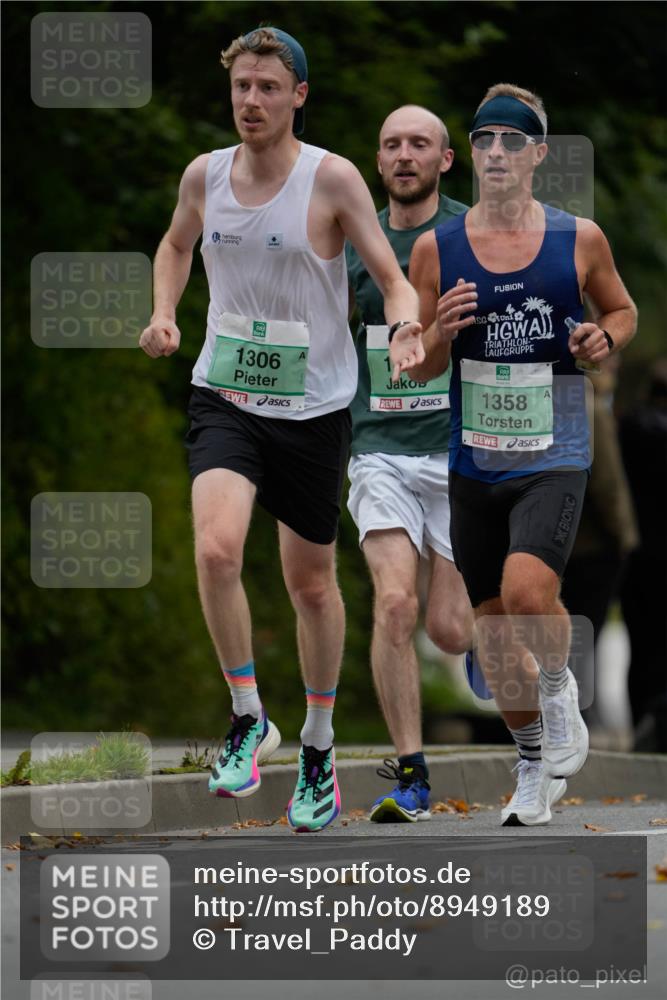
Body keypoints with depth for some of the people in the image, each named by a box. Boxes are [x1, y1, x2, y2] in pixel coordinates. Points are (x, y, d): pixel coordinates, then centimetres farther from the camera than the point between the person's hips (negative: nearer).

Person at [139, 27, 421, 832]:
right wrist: (163, 314, 6)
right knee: (216, 548, -23)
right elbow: (176, 243, 23)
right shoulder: (204, 175, 1)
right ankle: (247, 720, -6)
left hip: (313, 406, -2)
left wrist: (406, 321, -32)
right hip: (224, 397, 2)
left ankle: (318, 752, 28)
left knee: (312, 582, 10)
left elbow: (391, 277, -9)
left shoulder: (331, 179, -10)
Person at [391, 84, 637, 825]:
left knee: (527, 589, -27)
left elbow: (623, 309, 16)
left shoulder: (579, 240, -1)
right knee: (491, 627, 9)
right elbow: (418, 369, 6)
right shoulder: (436, 249, 1)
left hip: (553, 457, -3)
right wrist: (438, 334, -16)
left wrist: (605, 338, -7)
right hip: (474, 462, 3)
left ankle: (560, 695, 3)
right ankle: (533, 764, 30)